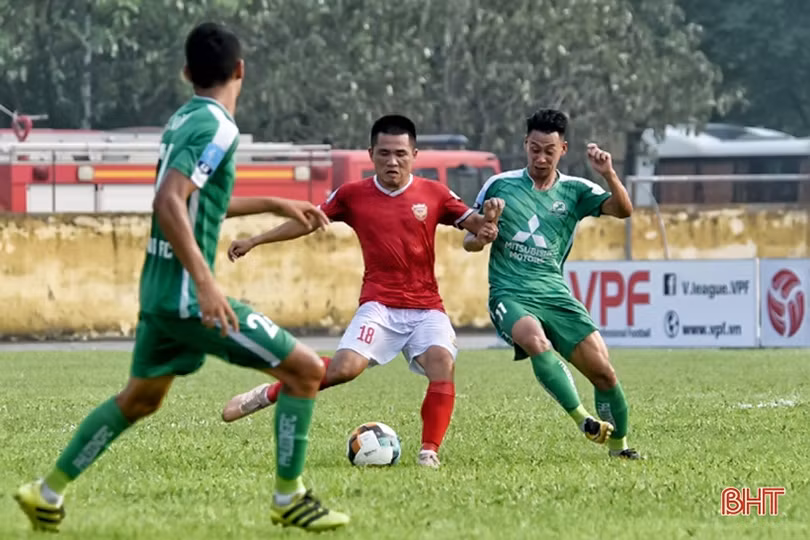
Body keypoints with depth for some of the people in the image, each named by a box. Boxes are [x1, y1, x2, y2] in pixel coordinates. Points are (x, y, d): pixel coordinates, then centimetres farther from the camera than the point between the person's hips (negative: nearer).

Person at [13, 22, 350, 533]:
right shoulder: (217, 128, -16)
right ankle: (289, 499, 1)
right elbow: (168, 204, -27)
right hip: (188, 295, -9)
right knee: (305, 369, -3)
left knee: (141, 397, 25)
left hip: (158, 293, 9)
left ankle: (49, 491, 28)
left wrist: (274, 205, 32)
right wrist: (205, 283, -32)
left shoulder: (181, 120, 12)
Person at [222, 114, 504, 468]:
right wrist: (254, 241, 14)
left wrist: (488, 220, -17)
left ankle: (429, 452, -18)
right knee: (345, 367, -21)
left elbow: (476, 226, 8)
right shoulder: (352, 195, 4)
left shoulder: (434, 194, 3)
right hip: (379, 305, -1)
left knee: (442, 363, -25)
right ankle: (269, 394, 0)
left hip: (426, 308, 1)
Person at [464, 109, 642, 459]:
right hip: (510, 295, -2)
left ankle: (618, 446, 13)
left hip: (556, 296, 2)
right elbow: (470, 240, 14)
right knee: (537, 341, -35)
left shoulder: (574, 191, 7)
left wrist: (609, 174, -22)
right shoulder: (499, 186, 6)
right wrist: (480, 236, -10)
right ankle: (583, 420, -29)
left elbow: (623, 210, -6)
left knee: (603, 370, -7)